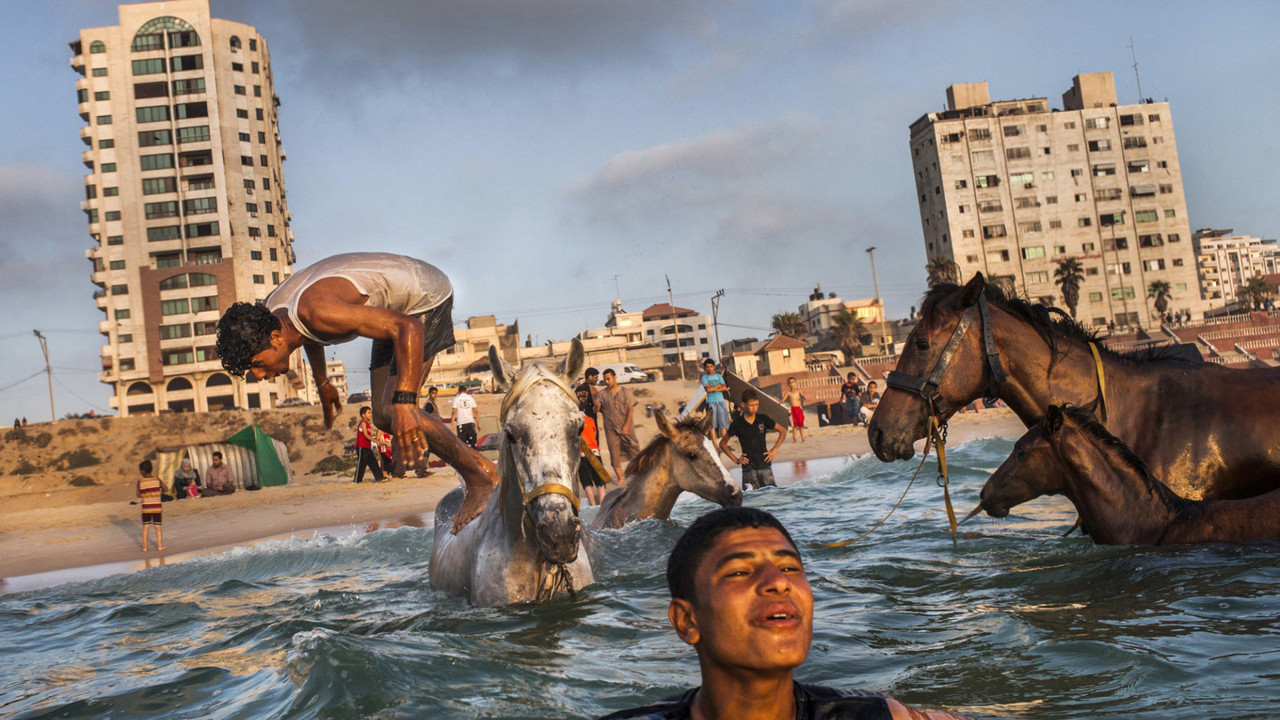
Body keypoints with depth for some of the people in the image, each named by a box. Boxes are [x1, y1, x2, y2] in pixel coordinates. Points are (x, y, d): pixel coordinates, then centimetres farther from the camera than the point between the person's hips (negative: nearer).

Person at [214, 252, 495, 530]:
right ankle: (480, 463, 14)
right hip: (396, 307, 9)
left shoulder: (318, 311, -38)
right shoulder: (268, 311, -10)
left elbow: (409, 328, -40)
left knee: (397, 415, -20)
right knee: (383, 418, 5)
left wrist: (404, 402, -48)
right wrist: (322, 382, 29)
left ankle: (479, 479, -4)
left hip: (428, 295, -9)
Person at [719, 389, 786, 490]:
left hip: (765, 465, 1)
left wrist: (774, 450, 4)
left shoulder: (763, 419, 2)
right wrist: (735, 459, 1)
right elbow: (723, 443, 9)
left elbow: (782, 432, 12)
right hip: (749, 467, -1)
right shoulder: (737, 423, -2)